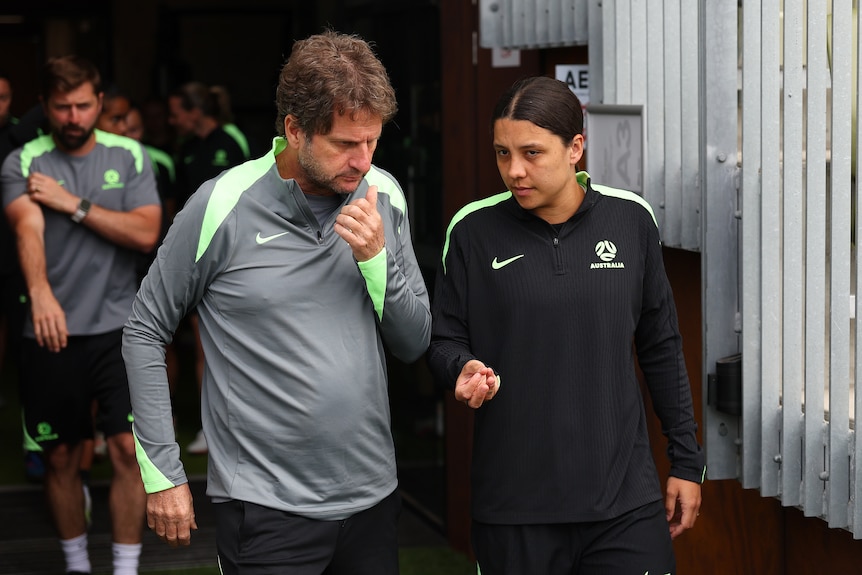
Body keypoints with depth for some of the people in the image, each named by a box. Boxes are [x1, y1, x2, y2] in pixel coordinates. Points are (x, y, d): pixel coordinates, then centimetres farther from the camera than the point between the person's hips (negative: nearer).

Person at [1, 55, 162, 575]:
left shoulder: (129, 156, 3)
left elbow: (146, 233, -9)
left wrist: (73, 203, -14)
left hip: (118, 328, 0)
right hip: (53, 335, 0)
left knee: (129, 449, -8)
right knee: (61, 457, 9)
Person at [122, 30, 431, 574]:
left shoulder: (383, 196, 1)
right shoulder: (224, 206, -12)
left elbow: (413, 343, 5)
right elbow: (145, 333, -2)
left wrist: (376, 257, -13)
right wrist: (162, 473, -3)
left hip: (372, 495, 5)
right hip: (268, 508, -4)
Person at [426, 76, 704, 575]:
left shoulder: (631, 219, 3)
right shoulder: (474, 230, -2)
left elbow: (661, 347, 10)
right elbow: (445, 341, 6)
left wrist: (686, 461, 11)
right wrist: (464, 368, -17)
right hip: (513, 506, -1)